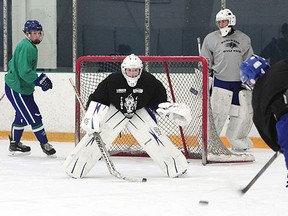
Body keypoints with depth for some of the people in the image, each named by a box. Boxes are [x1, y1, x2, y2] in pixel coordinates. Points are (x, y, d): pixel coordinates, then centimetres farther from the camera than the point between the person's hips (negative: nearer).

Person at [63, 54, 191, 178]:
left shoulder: (149, 81, -22)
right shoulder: (112, 81, -25)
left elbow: (160, 101, -8)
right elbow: (97, 100, -16)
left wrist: (172, 111, -21)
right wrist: (92, 118, -23)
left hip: (139, 111, 1)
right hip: (115, 111, -1)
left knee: (153, 135, -13)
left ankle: (175, 165, 1)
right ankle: (74, 167, -2)